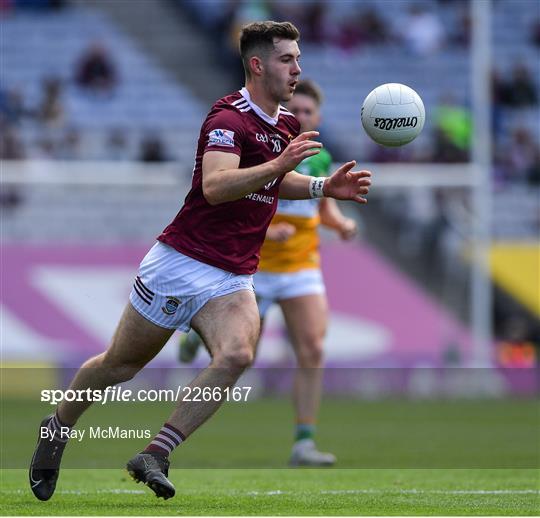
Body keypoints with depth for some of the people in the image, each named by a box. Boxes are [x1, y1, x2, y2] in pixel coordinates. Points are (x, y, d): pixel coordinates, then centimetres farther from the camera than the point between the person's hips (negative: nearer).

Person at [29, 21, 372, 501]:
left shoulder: (288, 124, 10)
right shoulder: (228, 118, -16)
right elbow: (215, 186, -32)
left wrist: (324, 186, 15)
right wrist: (280, 163, -41)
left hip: (233, 278, 6)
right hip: (180, 263, -6)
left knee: (237, 354, -24)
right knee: (121, 364, 8)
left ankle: (155, 456, -19)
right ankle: (57, 428, 36)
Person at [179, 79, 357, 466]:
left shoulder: (320, 159, 4)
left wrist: (341, 222, -1)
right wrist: (265, 230, -29)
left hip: (302, 270, 3)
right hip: (254, 269, -3)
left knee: (312, 353, -13)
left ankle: (304, 443, -9)